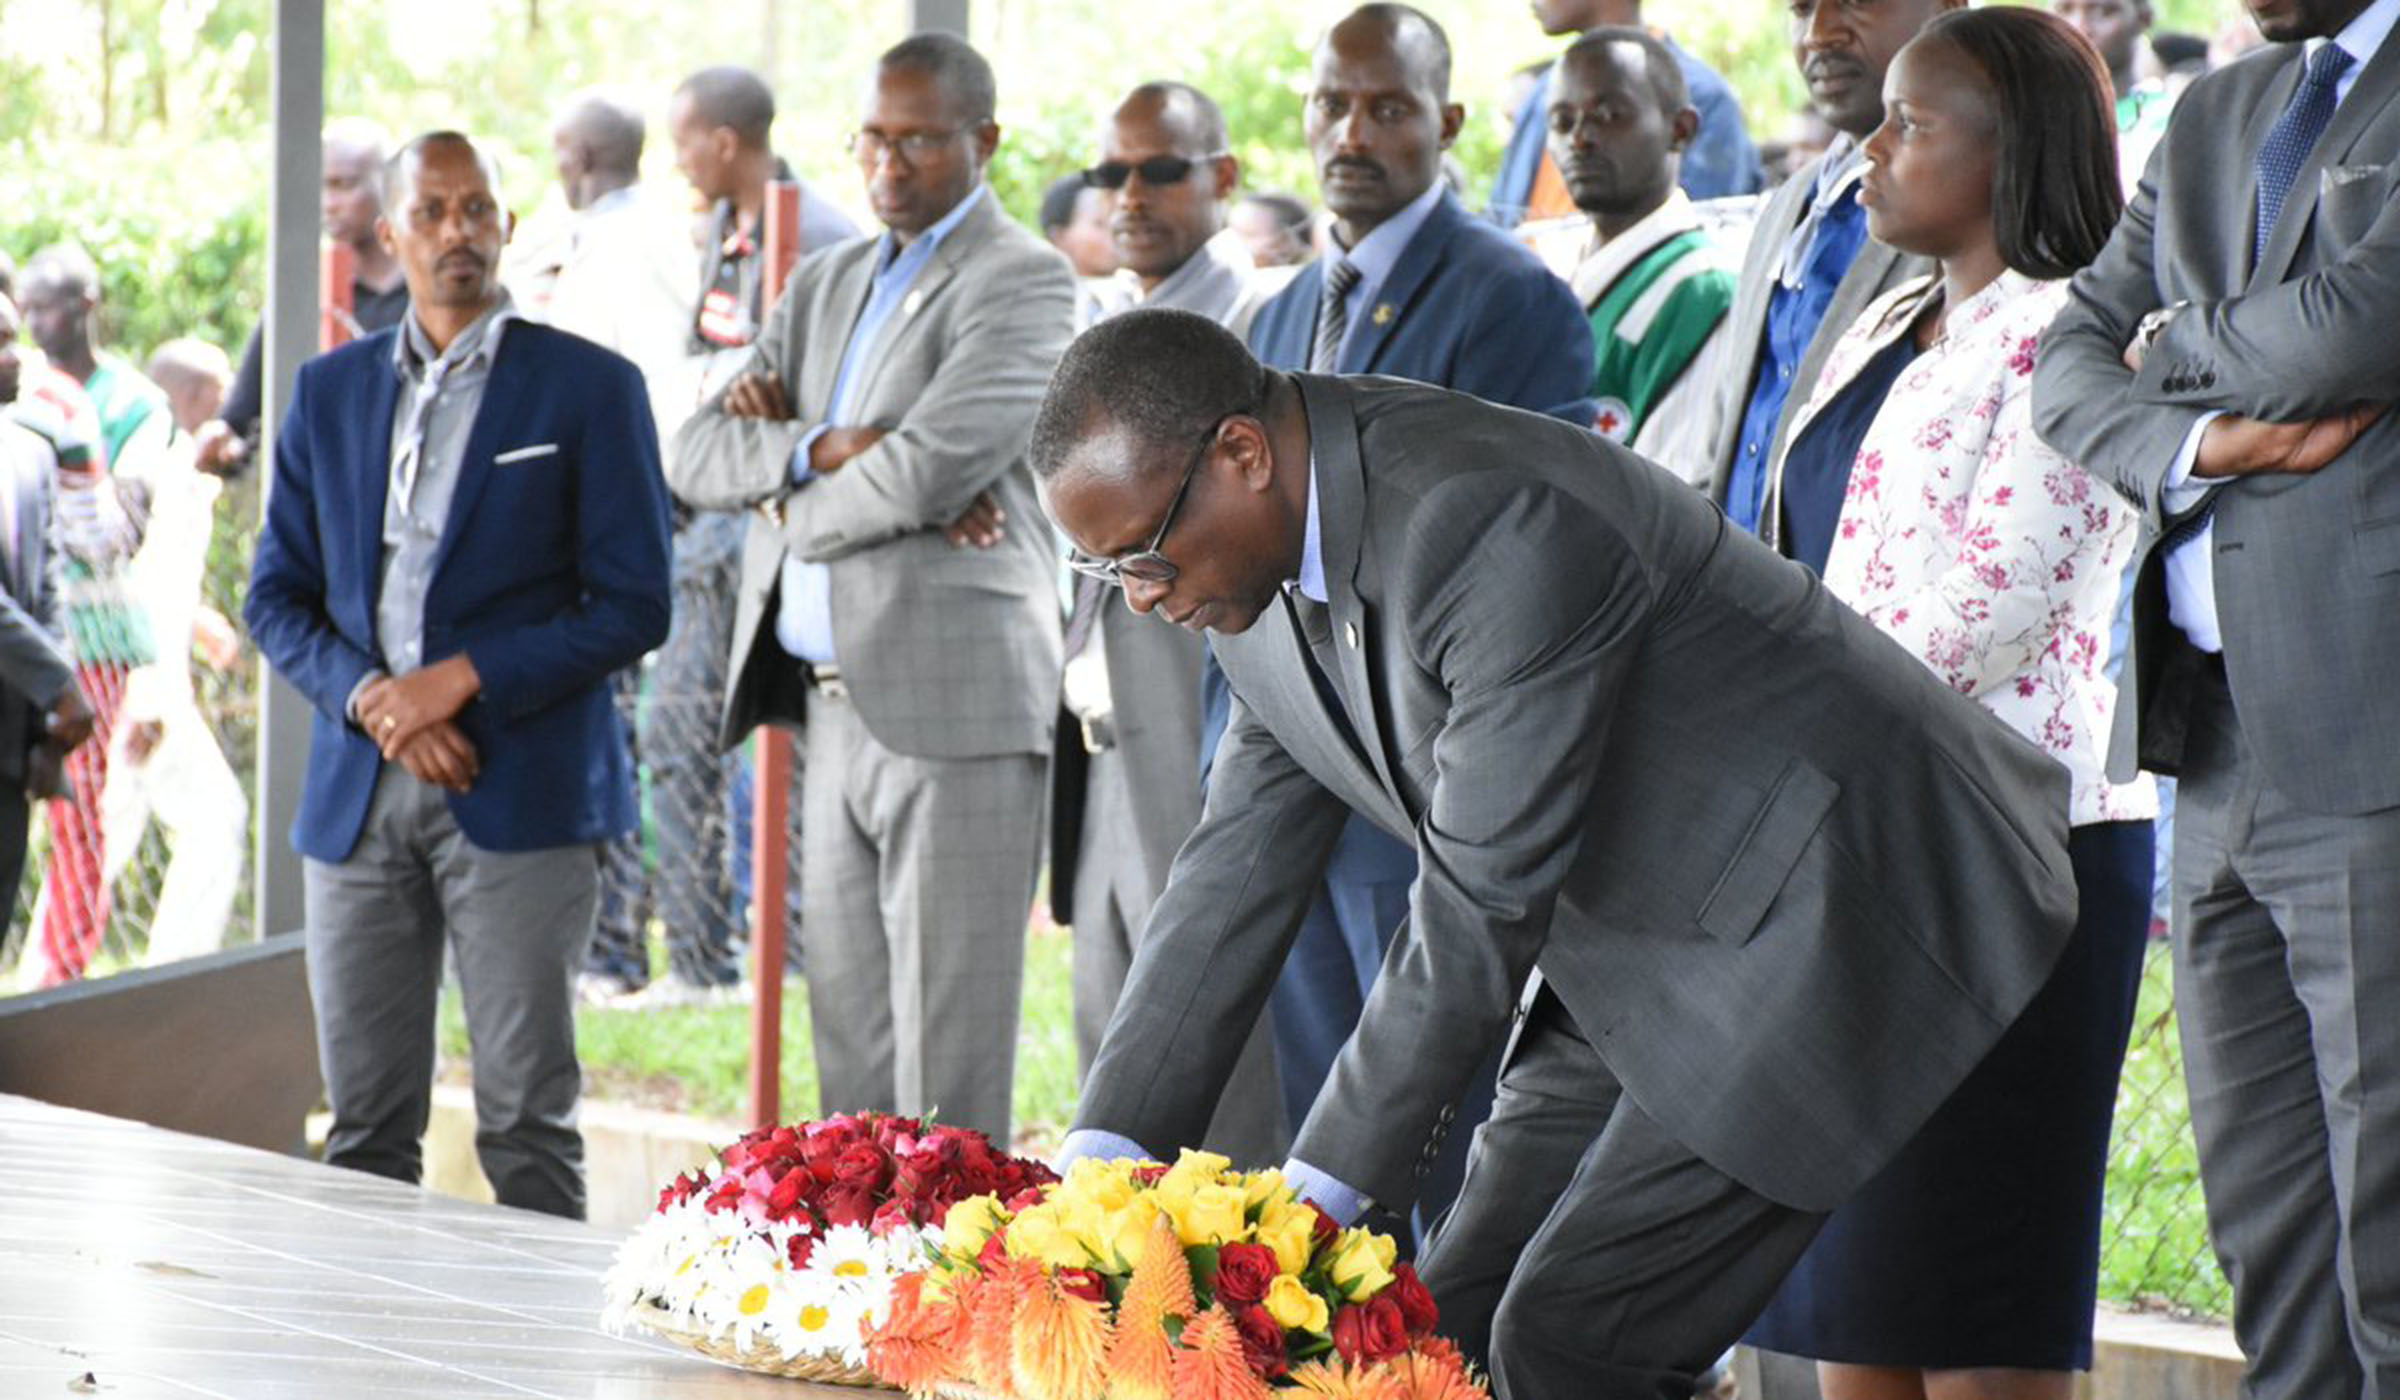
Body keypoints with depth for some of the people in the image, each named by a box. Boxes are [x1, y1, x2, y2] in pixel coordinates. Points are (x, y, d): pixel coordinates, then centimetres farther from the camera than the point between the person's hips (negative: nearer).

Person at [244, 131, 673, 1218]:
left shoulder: (591, 389, 2)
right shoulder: (330, 392, 14)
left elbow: (634, 604, -3)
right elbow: (277, 596, 12)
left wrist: (463, 680, -12)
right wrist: (372, 699, -7)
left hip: (521, 792, -4)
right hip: (356, 793, 4)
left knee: (526, 1122, -4)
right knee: (365, 1125, 5)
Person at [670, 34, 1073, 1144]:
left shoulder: (1021, 283, -5)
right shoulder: (827, 284, 19)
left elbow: (933, 467, -19)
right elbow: (699, 455, 9)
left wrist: (791, 510, -1)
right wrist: (818, 450, -11)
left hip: (950, 709, -8)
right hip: (835, 707, 8)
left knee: (947, 1065, -7)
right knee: (852, 1056, 9)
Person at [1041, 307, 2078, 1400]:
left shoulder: (1492, 523, -29)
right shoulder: (1269, 578, 1)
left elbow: (1482, 906, -27)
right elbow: (1239, 877, 7)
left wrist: (1324, 1192, -23)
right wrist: (1104, 1156, -1)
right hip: (1638, 960, 9)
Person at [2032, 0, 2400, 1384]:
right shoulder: (2219, 116, 19)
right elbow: (2076, 359, 16)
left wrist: (2181, 347, 1)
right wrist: (2202, 438, -6)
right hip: (2224, 750, 8)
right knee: (2273, 1262, 10)